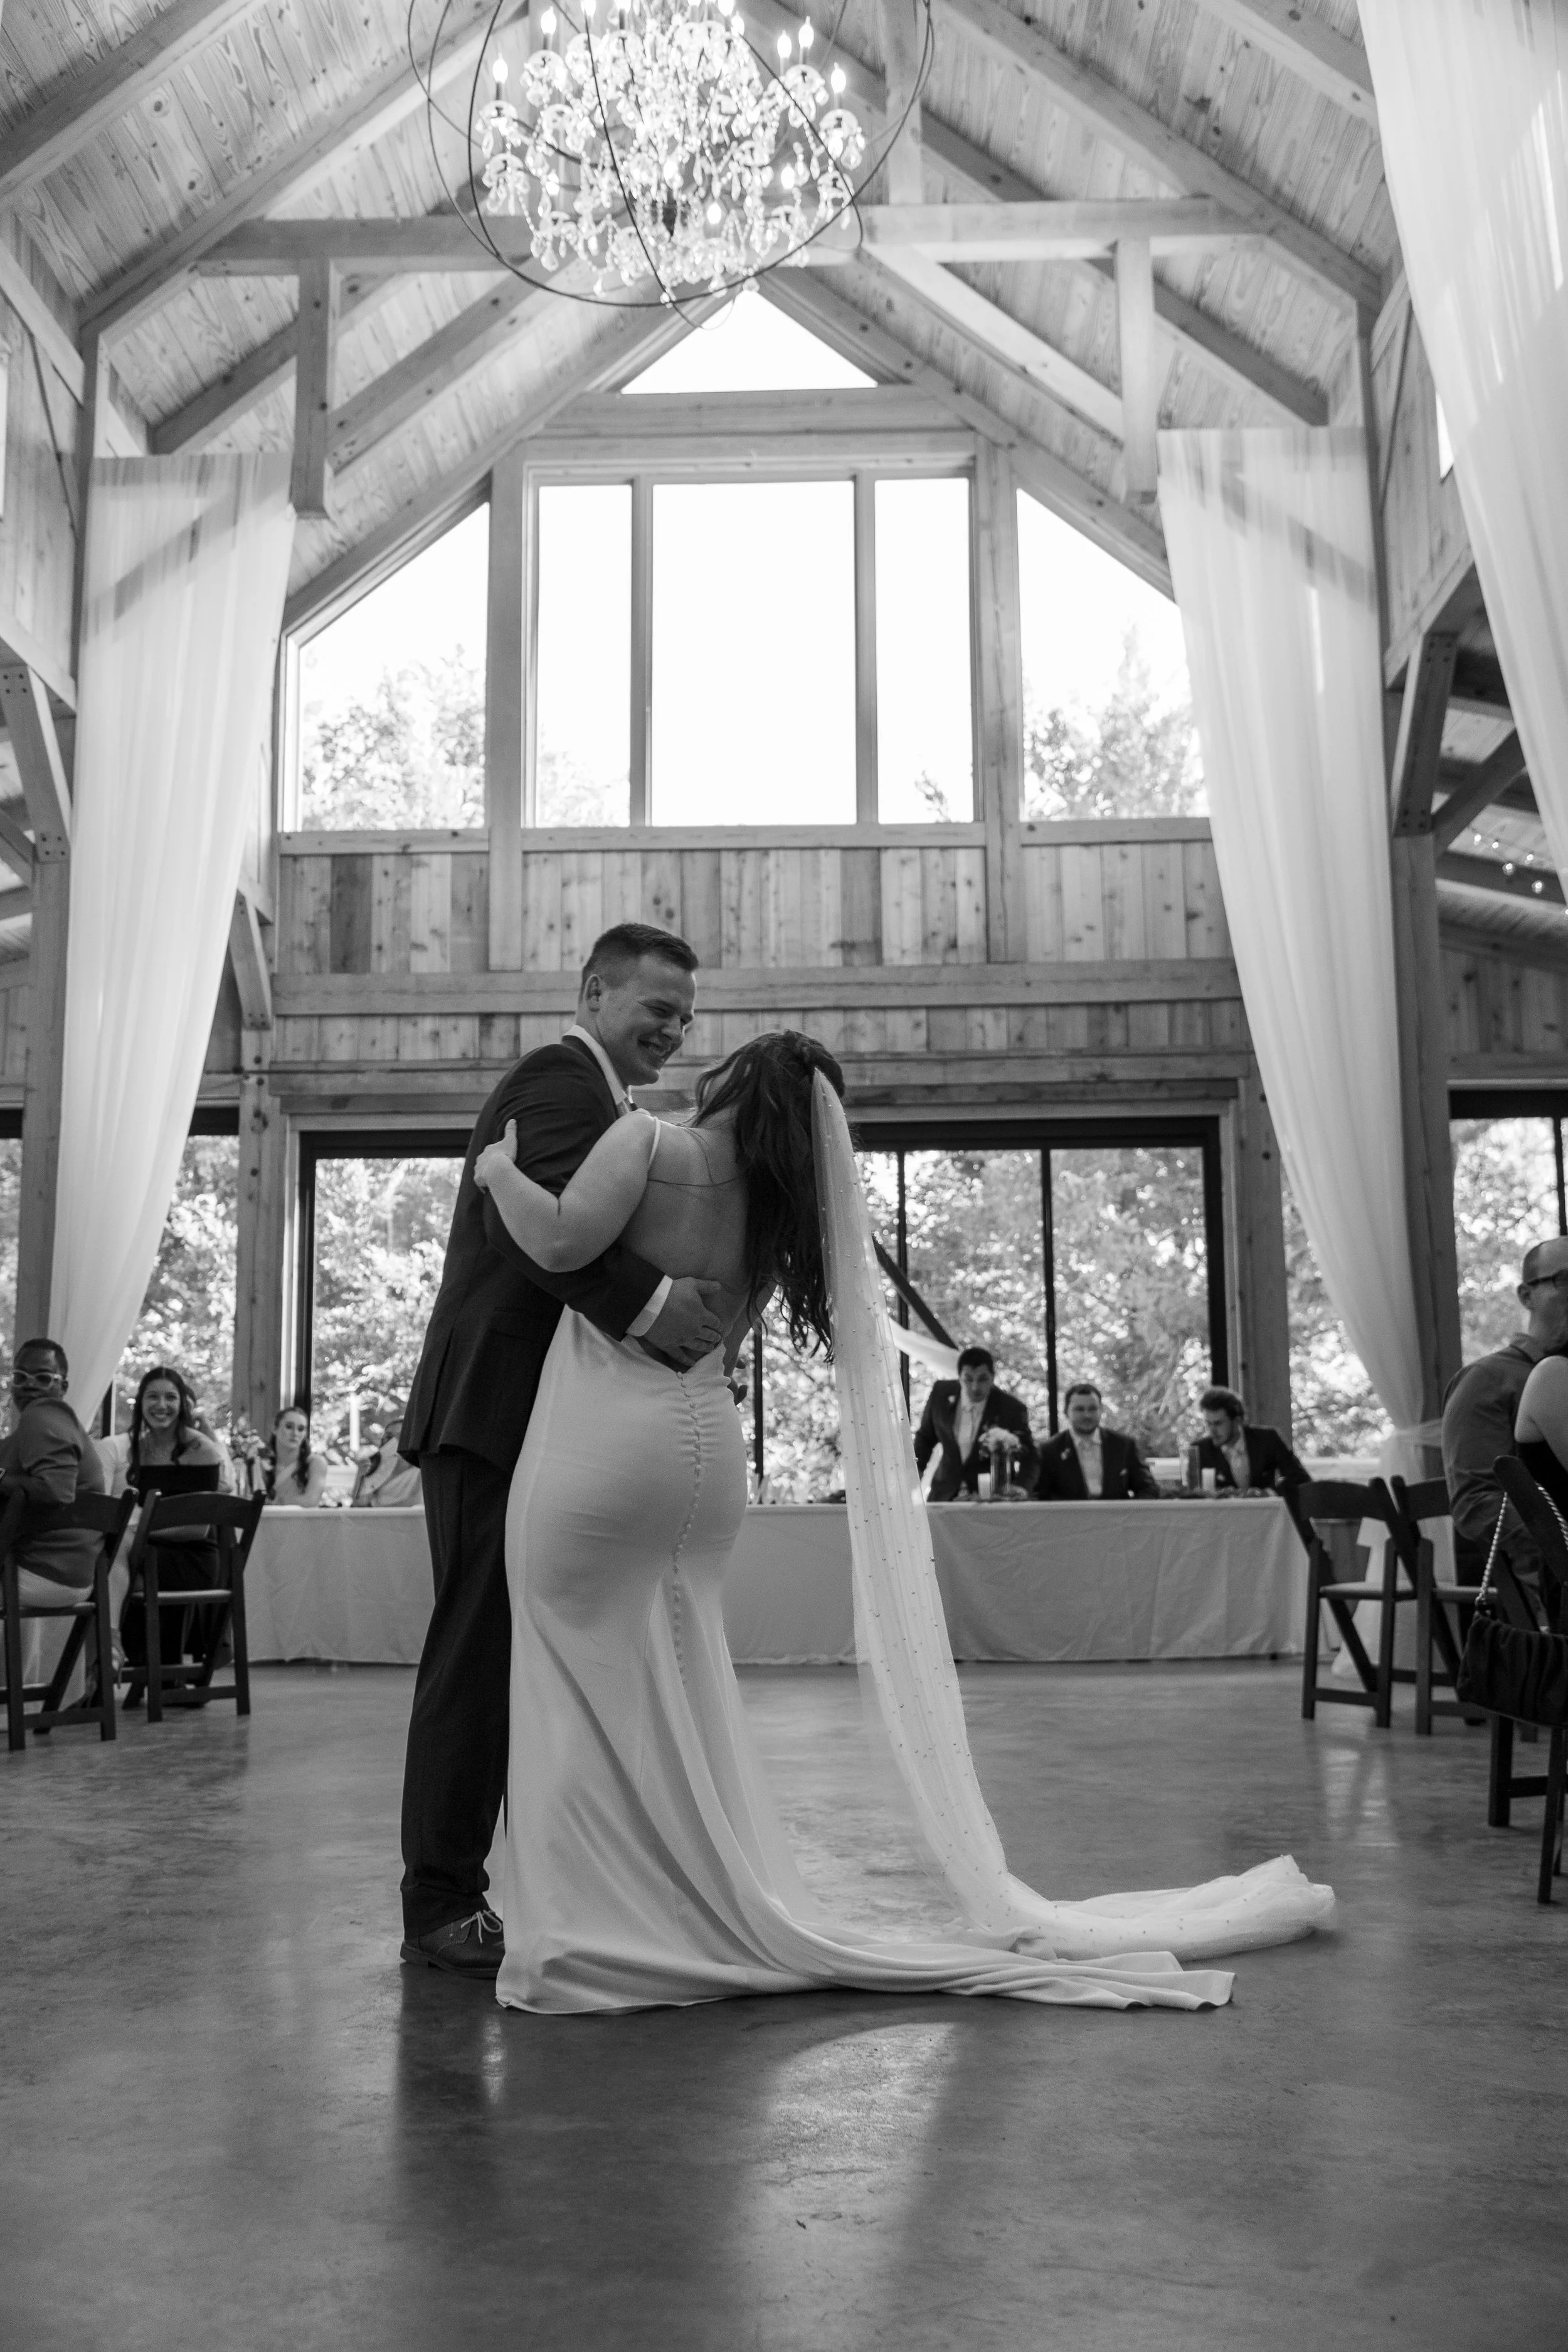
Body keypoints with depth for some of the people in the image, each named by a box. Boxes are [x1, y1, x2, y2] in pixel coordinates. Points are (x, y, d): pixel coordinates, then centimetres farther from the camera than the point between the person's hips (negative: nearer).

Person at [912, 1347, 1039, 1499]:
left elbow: (1029, 1458, -11)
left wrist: (1021, 1486, -30)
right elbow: (925, 1437, 12)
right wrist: (916, 1469, -1)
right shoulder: (941, 1393, -6)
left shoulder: (1012, 1409, -15)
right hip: (946, 1494, 3)